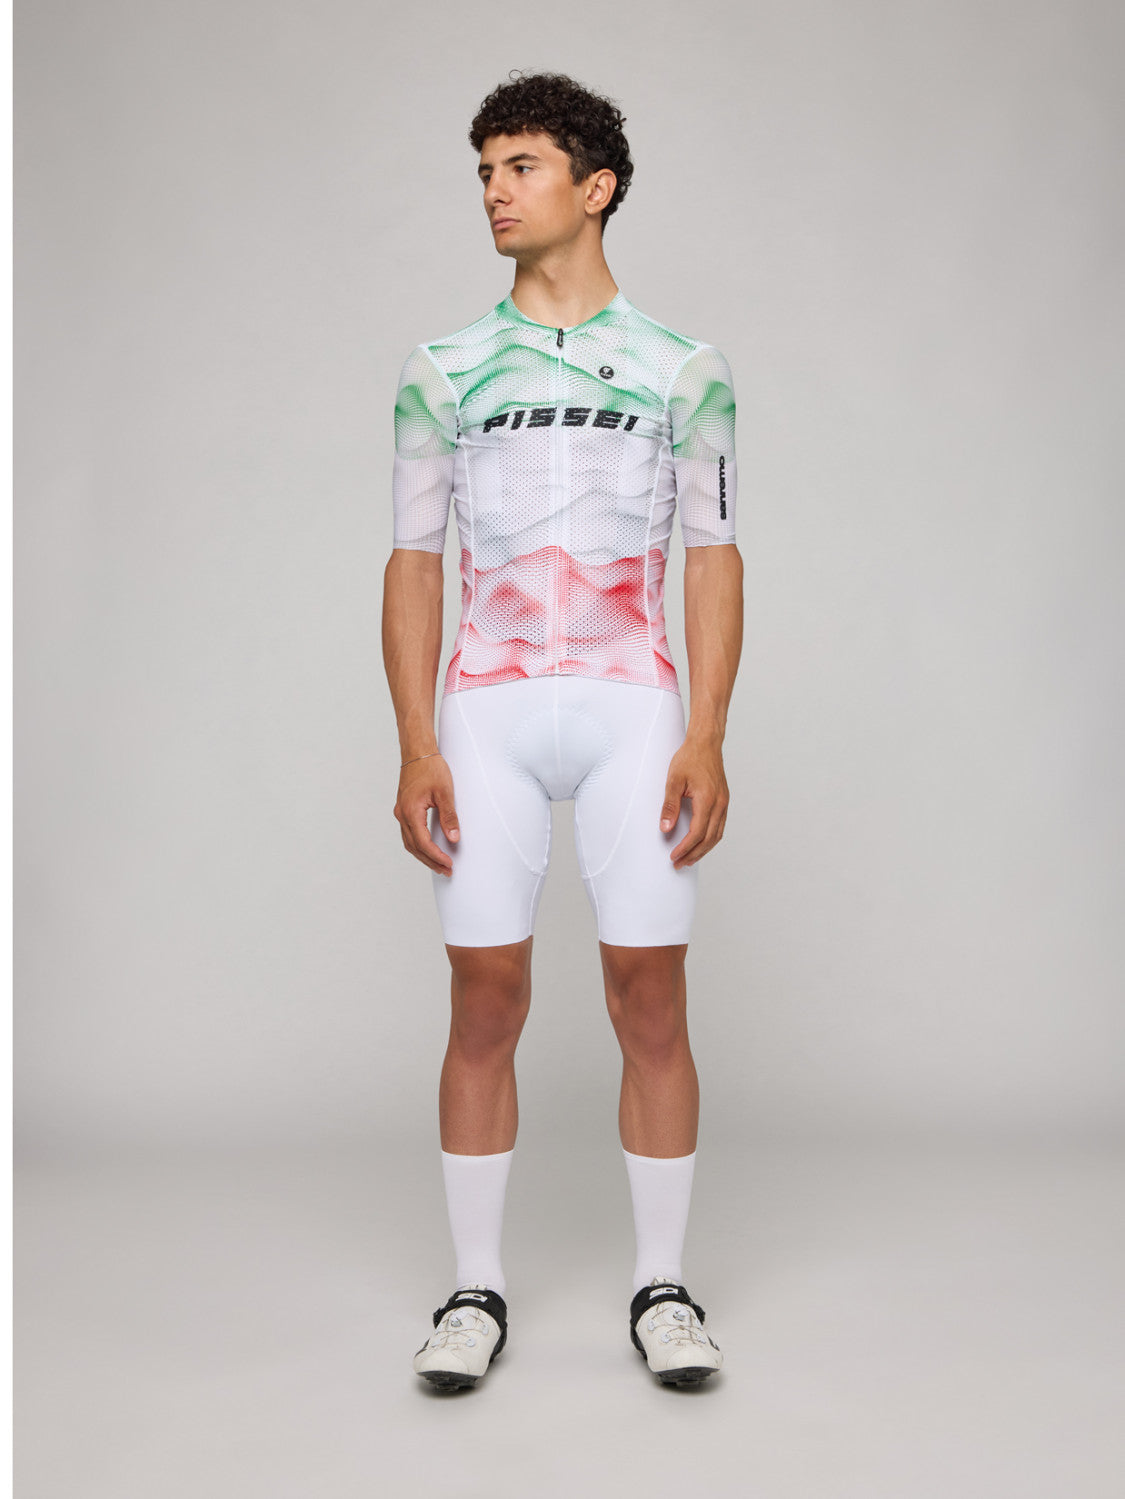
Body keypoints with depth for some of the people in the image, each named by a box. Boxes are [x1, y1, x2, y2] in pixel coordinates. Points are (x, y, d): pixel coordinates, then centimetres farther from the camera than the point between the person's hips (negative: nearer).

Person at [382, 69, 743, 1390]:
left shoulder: (683, 370, 8)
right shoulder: (444, 372, 11)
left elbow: (714, 561, 6)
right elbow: (414, 564, 9)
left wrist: (705, 740, -5)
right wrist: (416, 748, -1)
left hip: (633, 709, -1)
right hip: (485, 716, 1)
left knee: (651, 1000, 0)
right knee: (484, 1004, 2)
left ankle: (662, 1290, 15)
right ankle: (476, 1292, 16)